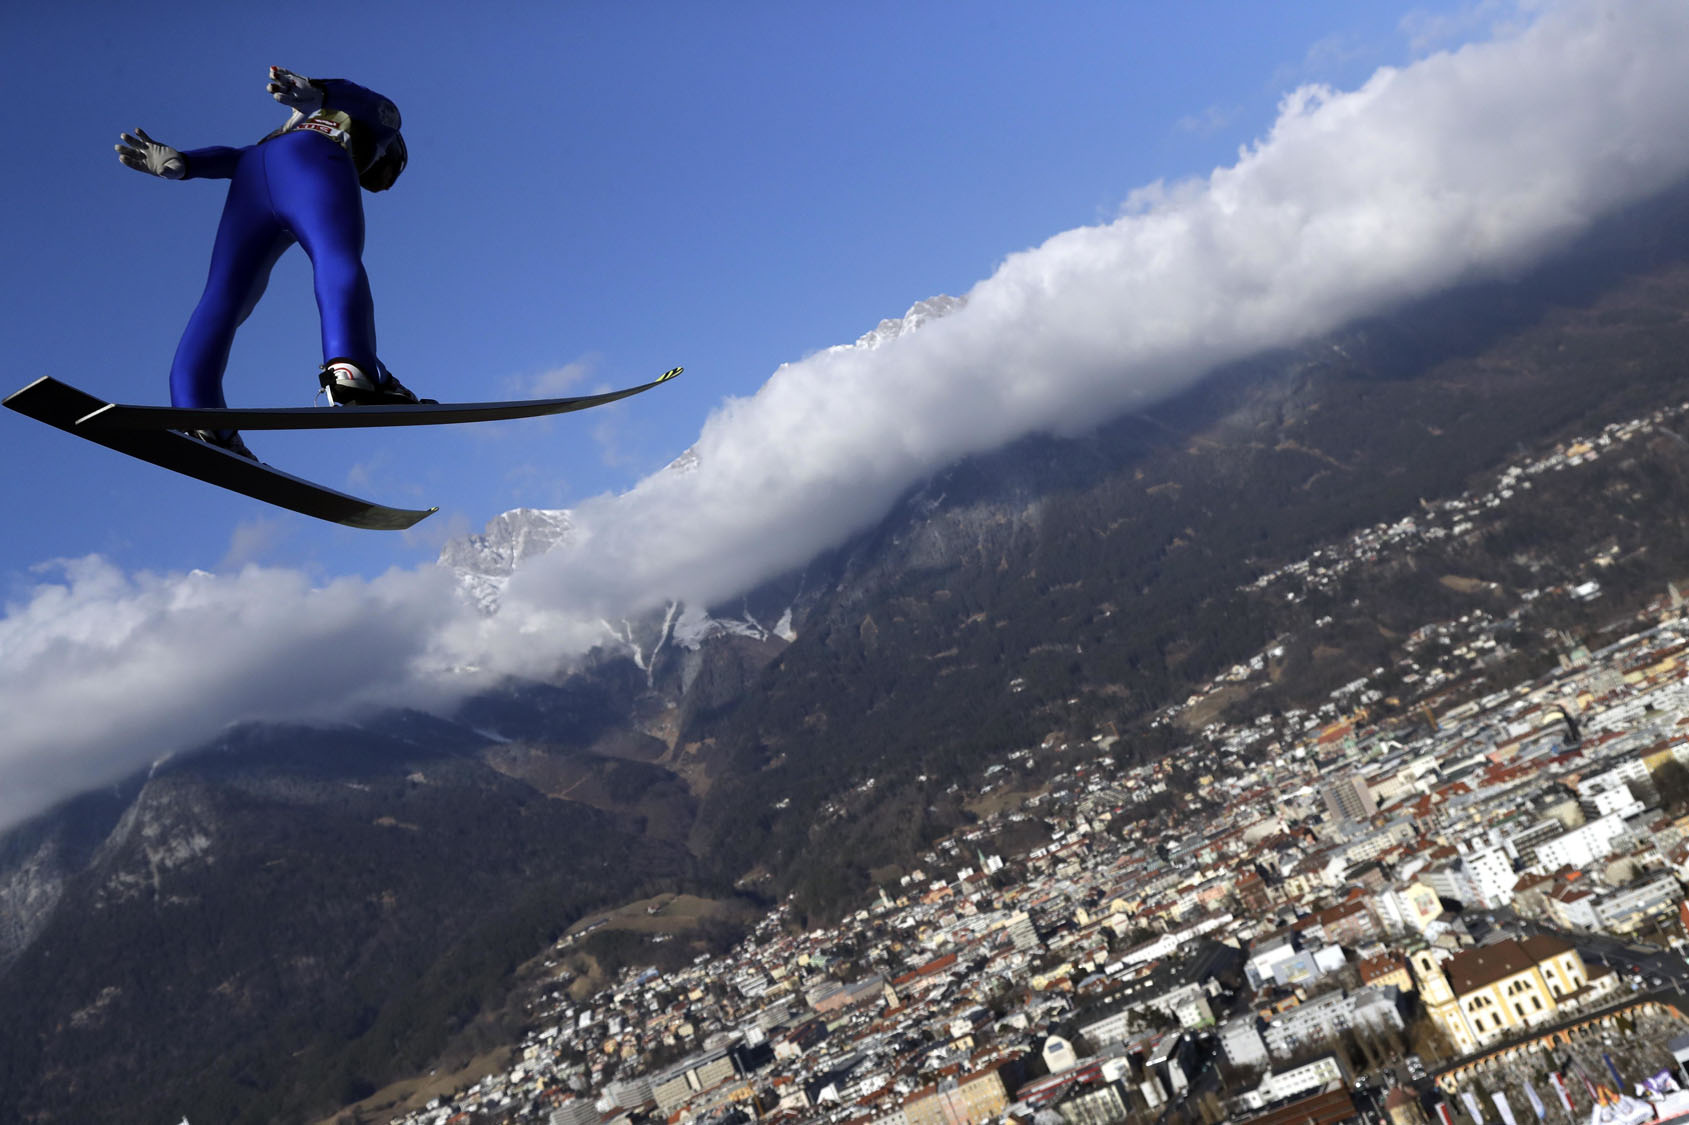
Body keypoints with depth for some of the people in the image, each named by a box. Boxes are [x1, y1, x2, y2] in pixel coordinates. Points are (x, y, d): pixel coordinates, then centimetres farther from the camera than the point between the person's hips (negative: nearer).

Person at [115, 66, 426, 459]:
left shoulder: (289, 129, 45)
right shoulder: (381, 119, 34)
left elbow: (239, 156, 27)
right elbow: (358, 97, 10)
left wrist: (178, 163, 11)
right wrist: (316, 92, -11)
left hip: (251, 181, 5)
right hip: (313, 160, -5)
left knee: (223, 299, -7)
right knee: (338, 259, -25)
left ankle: (193, 410, -26)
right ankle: (350, 367, -53)